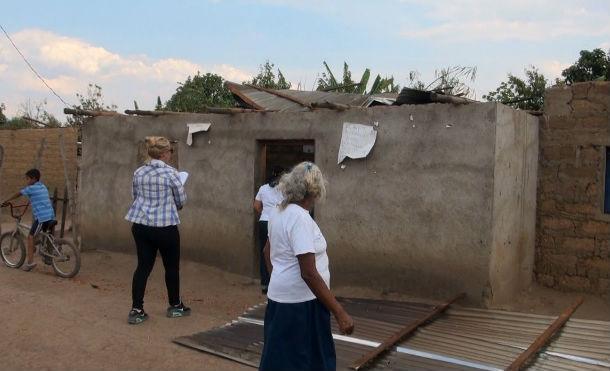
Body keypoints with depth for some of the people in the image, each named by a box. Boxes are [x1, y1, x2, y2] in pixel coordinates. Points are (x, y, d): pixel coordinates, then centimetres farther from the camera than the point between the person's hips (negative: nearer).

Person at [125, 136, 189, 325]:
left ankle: (136, 310, 8)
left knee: (143, 266, 9)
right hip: (165, 226, -5)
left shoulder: (138, 172, 5)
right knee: (171, 266, 12)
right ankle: (175, 306, 26)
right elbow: (181, 199, -4)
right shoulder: (170, 172, -12)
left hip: (140, 225, 5)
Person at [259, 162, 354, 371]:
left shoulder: (279, 213, 7)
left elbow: (268, 252, 22)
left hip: (281, 298, 9)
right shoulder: (300, 218, -22)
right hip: (300, 304, -9)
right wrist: (339, 313, -24)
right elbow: (309, 273, -26)